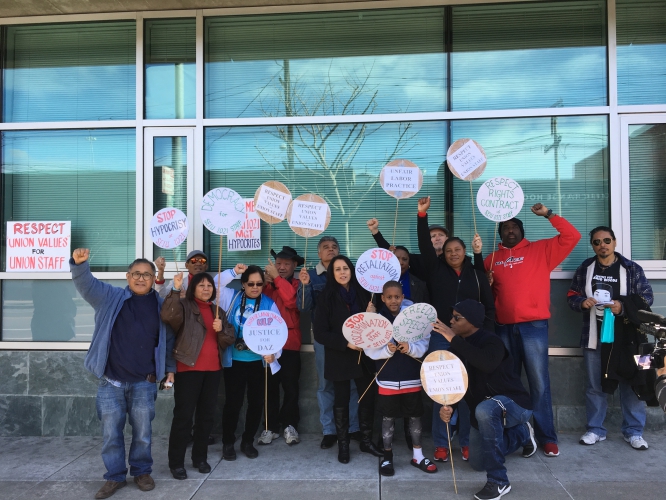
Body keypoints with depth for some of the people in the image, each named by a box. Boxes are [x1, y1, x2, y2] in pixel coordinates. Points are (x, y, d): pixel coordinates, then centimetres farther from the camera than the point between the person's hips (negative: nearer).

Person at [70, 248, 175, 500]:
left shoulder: (161, 306, 5)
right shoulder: (110, 297, 2)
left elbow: (168, 341, 11)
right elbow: (86, 284, -14)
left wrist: (170, 368, 7)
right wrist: (79, 264, -34)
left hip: (144, 382, 1)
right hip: (111, 381, 0)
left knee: (142, 432, 9)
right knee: (111, 432, 7)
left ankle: (142, 472, 28)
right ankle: (115, 476, 24)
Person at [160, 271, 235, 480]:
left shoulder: (218, 311, 15)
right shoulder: (184, 306, -1)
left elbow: (229, 340, 12)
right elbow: (167, 316, -24)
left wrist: (221, 330, -8)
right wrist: (175, 290, -28)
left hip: (213, 369, 5)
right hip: (188, 368, -5)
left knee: (207, 414, 11)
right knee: (183, 415, -4)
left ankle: (200, 457, 24)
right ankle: (176, 462, 8)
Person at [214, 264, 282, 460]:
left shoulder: (269, 304, 1)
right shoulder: (232, 297, 2)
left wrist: (273, 353, -17)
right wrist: (233, 272, -16)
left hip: (259, 362, 1)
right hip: (234, 360, -1)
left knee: (256, 402, 10)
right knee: (233, 402, 3)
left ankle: (248, 441, 28)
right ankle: (228, 443, 22)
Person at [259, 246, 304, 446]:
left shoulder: (297, 285, 2)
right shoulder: (266, 283, 12)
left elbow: (292, 301, -19)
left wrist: (277, 278, -16)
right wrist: (266, 282, -11)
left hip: (290, 343, -2)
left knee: (291, 387, 1)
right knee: (270, 387, 8)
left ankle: (289, 425, 18)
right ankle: (271, 426, 19)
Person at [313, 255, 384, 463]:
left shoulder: (362, 293, 1)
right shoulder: (327, 297, -7)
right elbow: (319, 332, -11)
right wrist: (345, 343, -18)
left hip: (364, 355, 3)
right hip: (339, 358, -2)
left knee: (369, 397, 5)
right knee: (341, 401, 7)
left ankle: (366, 440, 25)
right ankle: (343, 444, 24)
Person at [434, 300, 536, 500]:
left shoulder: (491, 341, -25)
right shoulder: (459, 347, -2)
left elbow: (487, 364, -48)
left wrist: (453, 339, -47)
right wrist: (448, 406, -21)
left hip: (514, 403, -8)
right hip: (482, 410, 8)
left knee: (484, 410, -42)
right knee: (477, 463, 16)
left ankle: (498, 481, -27)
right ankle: (522, 433, 36)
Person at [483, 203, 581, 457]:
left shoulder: (541, 250, 8)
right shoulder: (492, 259, 14)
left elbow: (572, 236, -1)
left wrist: (548, 214, -5)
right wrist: (484, 284, -3)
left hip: (534, 326, -3)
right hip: (503, 328, 3)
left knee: (539, 383, -1)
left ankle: (547, 437, 10)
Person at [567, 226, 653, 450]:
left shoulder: (632, 269, 1)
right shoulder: (584, 268, 6)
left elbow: (646, 296, -1)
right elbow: (572, 296, 9)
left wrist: (623, 306, -17)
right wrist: (582, 302, -14)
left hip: (626, 336, -1)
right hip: (594, 336, 2)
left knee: (631, 383, 3)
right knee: (594, 385, 9)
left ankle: (633, 431, 18)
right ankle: (595, 429, 21)